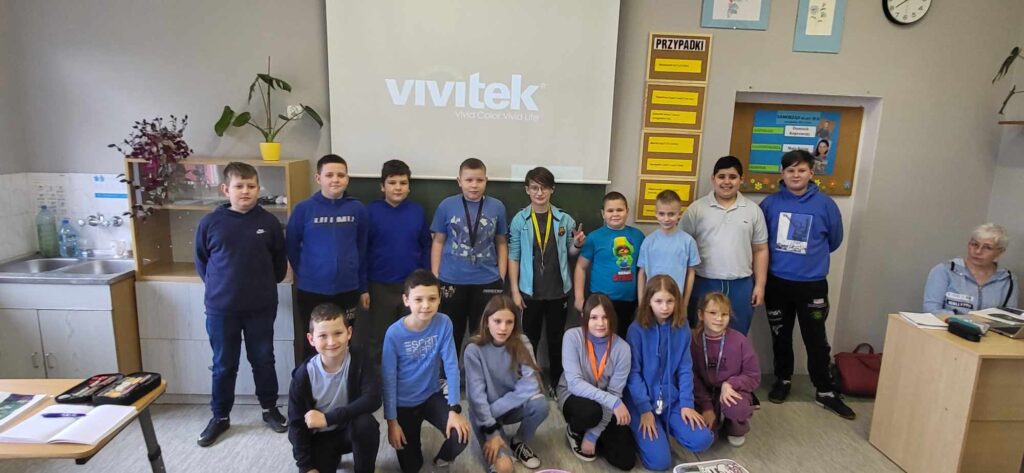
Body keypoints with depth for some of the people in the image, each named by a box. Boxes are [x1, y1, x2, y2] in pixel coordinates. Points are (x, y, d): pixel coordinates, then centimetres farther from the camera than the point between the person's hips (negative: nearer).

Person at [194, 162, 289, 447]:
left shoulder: (269, 222, -5)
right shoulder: (210, 223, -6)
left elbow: (280, 263, 7)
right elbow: (201, 262, 8)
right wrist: (219, 285, 8)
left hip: (261, 307, 0)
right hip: (221, 308, 0)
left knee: (263, 360, 14)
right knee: (224, 365, 13)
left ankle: (270, 409, 32)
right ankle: (220, 416, 31)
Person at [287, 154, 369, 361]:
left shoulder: (357, 209, -2)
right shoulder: (303, 209, -7)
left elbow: (362, 249, 4)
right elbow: (292, 247, 1)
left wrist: (363, 287, 7)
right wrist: (305, 275, 5)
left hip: (348, 290, 2)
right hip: (311, 291, -1)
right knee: (313, 346, 13)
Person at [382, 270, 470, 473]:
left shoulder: (444, 323, -17)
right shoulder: (394, 333, -23)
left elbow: (451, 366, -14)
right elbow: (388, 379, -14)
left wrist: (454, 408, -19)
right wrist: (391, 421, -10)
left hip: (432, 396, 1)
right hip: (404, 403, -1)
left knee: (460, 437, -19)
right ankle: (411, 432, 38)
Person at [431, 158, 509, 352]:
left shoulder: (497, 207, -1)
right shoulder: (447, 205, -3)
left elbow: (501, 244, 6)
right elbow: (438, 242, 3)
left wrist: (501, 278, 2)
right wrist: (434, 277, 1)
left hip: (487, 282, 1)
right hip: (451, 281, 0)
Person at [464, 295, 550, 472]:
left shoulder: (522, 343, -12)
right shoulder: (474, 349, -18)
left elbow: (529, 386, -20)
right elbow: (476, 394, -19)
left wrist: (494, 409, -24)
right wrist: (492, 432, -25)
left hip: (513, 407, 3)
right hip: (484, 412, -3)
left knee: (540, 404, -29)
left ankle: (519, 442, 0)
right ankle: (498, 450, 11)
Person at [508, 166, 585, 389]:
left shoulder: (565, 219, -2)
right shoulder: (519, 220, -5)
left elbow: (570, 253, 9)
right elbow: (513, 256, -3)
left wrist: (577, 244, -14)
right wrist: (515, 290, -6)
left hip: (558, 290, 1)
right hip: (530, 291, -1)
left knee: (556, 338, 13)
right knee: (530, 338, 12)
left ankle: (557, 383, 29)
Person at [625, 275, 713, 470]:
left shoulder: (682, 328, 0)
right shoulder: (637, 330, -12)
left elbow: (685, 369, 3)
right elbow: (633, 373, -11)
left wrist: (687, 403, -7)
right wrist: (645, 409, -16)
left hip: (671, 399, 4)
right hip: (641, 400, -4)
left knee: (702, 440, -14)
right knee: (659, 461, -14)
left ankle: (664, 426, 13)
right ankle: (640, 429, 15)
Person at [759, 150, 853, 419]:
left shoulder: (825, 204, -6)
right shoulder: (770, 203, -5)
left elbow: (835, 240, 9)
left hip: (812, 284, -1)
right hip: (777, 282, 1)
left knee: (816, 340, 7)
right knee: (780, 336, 14)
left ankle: (825, 391, 23)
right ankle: (783, 380, 32)